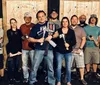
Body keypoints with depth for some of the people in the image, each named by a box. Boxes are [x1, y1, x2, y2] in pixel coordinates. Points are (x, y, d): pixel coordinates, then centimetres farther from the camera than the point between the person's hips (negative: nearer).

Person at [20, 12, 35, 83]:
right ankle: (26, 77, 16)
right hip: (24, 48, 3)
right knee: (24, 64, 4)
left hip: (32, 48, -3)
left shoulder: (34, 26, 0)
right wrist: (22, 37, 4)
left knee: (33, 63, 3)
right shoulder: (22, 26, 11)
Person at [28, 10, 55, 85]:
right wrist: (38, 40, -13)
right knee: (35, 67, 2)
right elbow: (30, 39, 1)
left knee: (50, 68, 9)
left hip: (49, 49, 1)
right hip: (39, 50, -1)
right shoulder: (36, 27, 1)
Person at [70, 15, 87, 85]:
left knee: (81, 65, 0)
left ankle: (82, 79, 10)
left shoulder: (81, 29, 7)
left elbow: (84, 39, 2)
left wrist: (80, 48, -7)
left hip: (78, 50, 0)